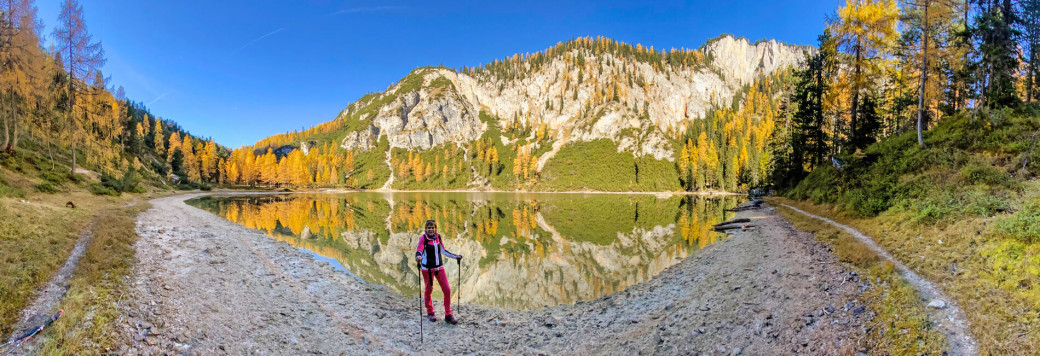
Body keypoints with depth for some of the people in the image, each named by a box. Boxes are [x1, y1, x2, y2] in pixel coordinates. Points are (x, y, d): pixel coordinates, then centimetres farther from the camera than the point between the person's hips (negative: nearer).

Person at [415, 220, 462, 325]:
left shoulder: (438, 237, 6)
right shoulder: (423, 238, -9)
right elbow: (419, 250, -22)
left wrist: (455, 256, 17)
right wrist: (418, 257, -44)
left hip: (439, 267, 4)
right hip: (427, 268, -4)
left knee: (447, 290, -1)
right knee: (429, 290, 8)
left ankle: (448, 315, 10)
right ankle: (430, 312, 30)